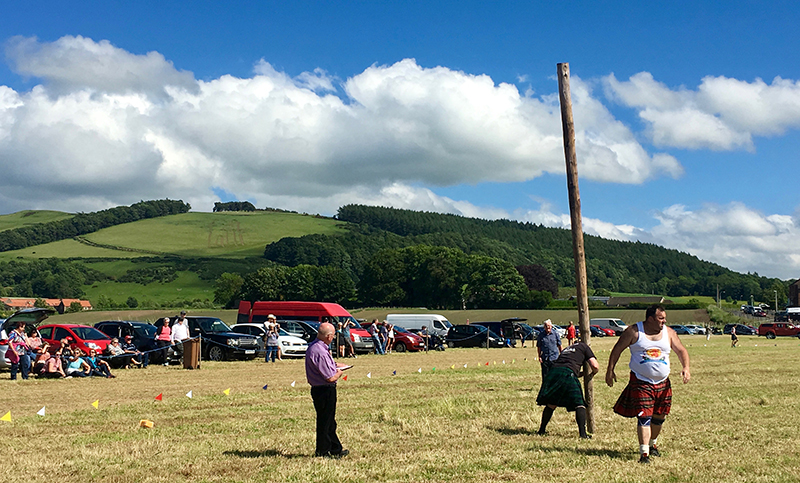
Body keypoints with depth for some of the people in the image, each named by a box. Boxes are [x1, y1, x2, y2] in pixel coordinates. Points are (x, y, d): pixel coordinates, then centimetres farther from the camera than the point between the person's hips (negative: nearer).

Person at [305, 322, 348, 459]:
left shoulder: (312, 347, 6)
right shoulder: (321, 352, -26)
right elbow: (330, 377, -25)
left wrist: (335, 365, 17)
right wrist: (339, 373, -5)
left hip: (318, 389, 10)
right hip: (326, 391, -10)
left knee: (329, 422, 20)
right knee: (325, 422, 3)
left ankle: (336, 449, 31)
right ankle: (323, 451, 15)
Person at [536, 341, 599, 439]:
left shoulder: (567, 349, 37)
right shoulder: (584, 346, 21)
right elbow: (595, 366, 10)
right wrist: (592, 374, 30)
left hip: (553, 372, 5)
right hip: (567, 374, -5)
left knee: (551, 404, 21)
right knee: (579, 405, 3)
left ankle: (541, 430, 28)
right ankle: (582, 433, -8)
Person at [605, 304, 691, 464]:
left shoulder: (668, 333, 5)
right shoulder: (634, 331, -6)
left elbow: (681, 350, 9)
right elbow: (617, 349, 0)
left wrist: (686, 367, -9)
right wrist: (610, 371, -1)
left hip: (663, 383, 4)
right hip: (641, 383, -4)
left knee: (659, 417, 15)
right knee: (644, 417, -12)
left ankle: (653, 444, 39)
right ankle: (644, 453, -12)